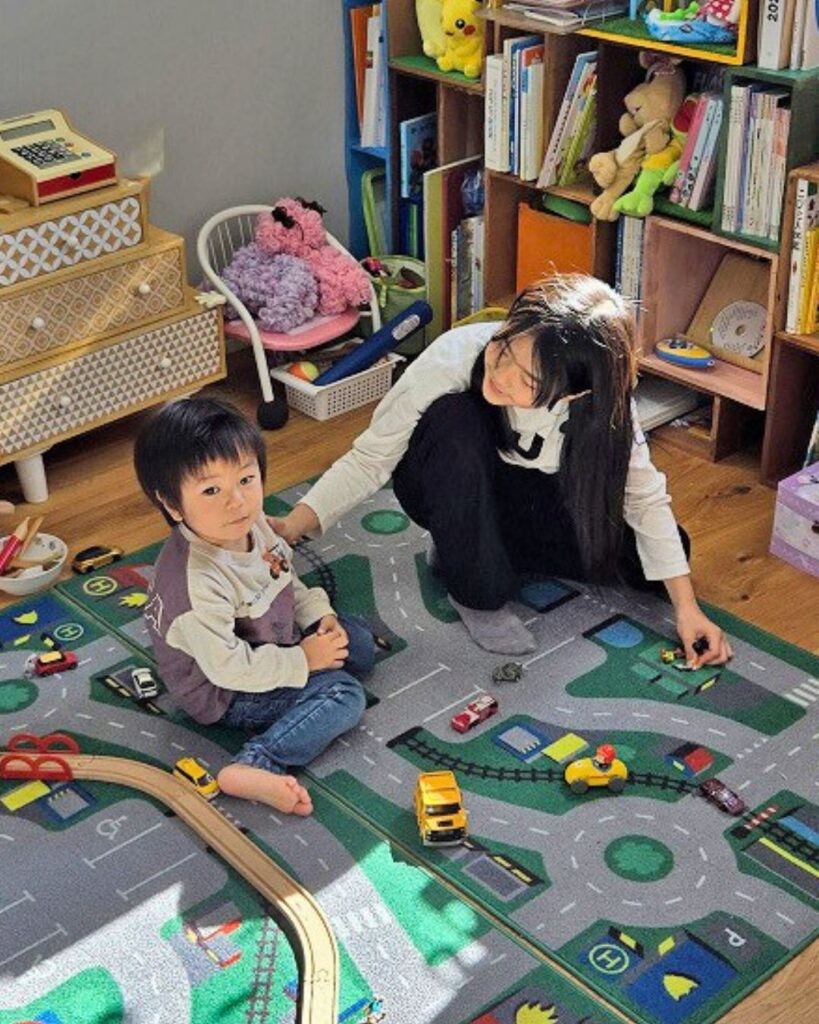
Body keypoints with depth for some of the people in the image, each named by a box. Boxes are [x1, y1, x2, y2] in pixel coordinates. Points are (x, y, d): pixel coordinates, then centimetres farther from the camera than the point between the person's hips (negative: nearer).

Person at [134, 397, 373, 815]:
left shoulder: (252, 525, -10)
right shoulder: (197, 583, -37)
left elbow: (286, 581, 10)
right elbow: (228, 666, -32)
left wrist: (320, 615, -5)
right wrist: (302, 660, -22)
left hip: (273, 638, 9)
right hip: (226, 692, -9)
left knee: (358, 643, 13)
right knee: (344, 695, -18)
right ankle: (256, 766, -27)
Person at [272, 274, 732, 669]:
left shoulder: (601, 401, -30)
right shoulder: (455, 357, -36)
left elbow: (645, 496, -16)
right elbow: (371, 458, -27)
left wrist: (687, 607, -19)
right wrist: (293, 525, -37)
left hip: (530, 500, 3)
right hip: (448, 487, -3)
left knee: (656, 551, -14)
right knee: (455, 417, -37)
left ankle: (463, 548, 0)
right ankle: (476, 590, -15)